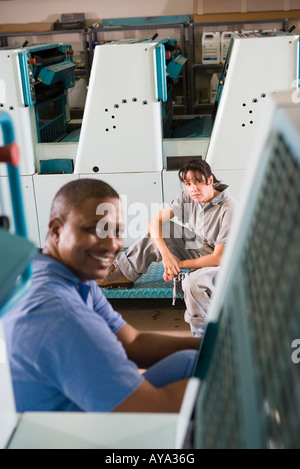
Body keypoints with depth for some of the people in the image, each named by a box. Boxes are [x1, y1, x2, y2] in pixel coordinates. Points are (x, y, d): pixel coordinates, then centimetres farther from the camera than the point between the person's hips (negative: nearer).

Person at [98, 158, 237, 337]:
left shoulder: (228, 208, -26)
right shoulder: (189, 198, -7)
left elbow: (218, 258, -25)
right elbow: (155, 221, -7)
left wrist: (179, 264, -18)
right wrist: (166, 254, -22)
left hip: (224, 264, -7)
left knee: (193, 282, -39)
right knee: (162, 228, -4)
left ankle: (202, 339, -15)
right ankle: (123, 272, 6)